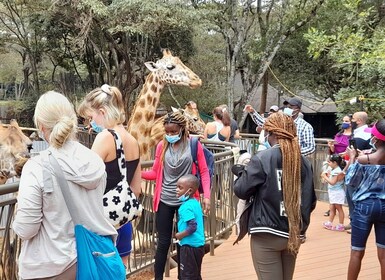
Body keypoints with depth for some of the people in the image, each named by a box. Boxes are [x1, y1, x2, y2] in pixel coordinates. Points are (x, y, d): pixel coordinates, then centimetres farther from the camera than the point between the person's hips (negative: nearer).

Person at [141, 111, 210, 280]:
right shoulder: (162, 146, 3)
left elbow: (204, 171, -3)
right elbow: (155, 173, 4)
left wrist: (206, 196, -11)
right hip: (165, 201, 1)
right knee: (163, 242, 7)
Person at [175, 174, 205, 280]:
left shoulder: (186, 207, -19)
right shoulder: (195, 202, 7)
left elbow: (192, 227, -27)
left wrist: (180, 235, -15)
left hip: (190, 246, -9)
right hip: (199, 244, 9)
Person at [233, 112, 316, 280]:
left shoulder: (262, 158, -11)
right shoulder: (304, 162, 3)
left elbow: (241, 191, -6)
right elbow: (311, 201, 7)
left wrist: (243, 173, 12)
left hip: (267, 235, -5)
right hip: (294, 235, 5)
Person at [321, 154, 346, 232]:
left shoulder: (337, 171, -20)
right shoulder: (333, 170, 9)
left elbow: (332, 182, -24)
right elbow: (330, 179, 15)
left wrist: (325, 177, -16)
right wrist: (326, 175, 1)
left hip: (337, 193, -9)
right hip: (333, 192, 9)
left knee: (339, 209, 0)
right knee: (332, 208, 11)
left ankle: (341, 225, 8)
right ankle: (329, 223, 16)